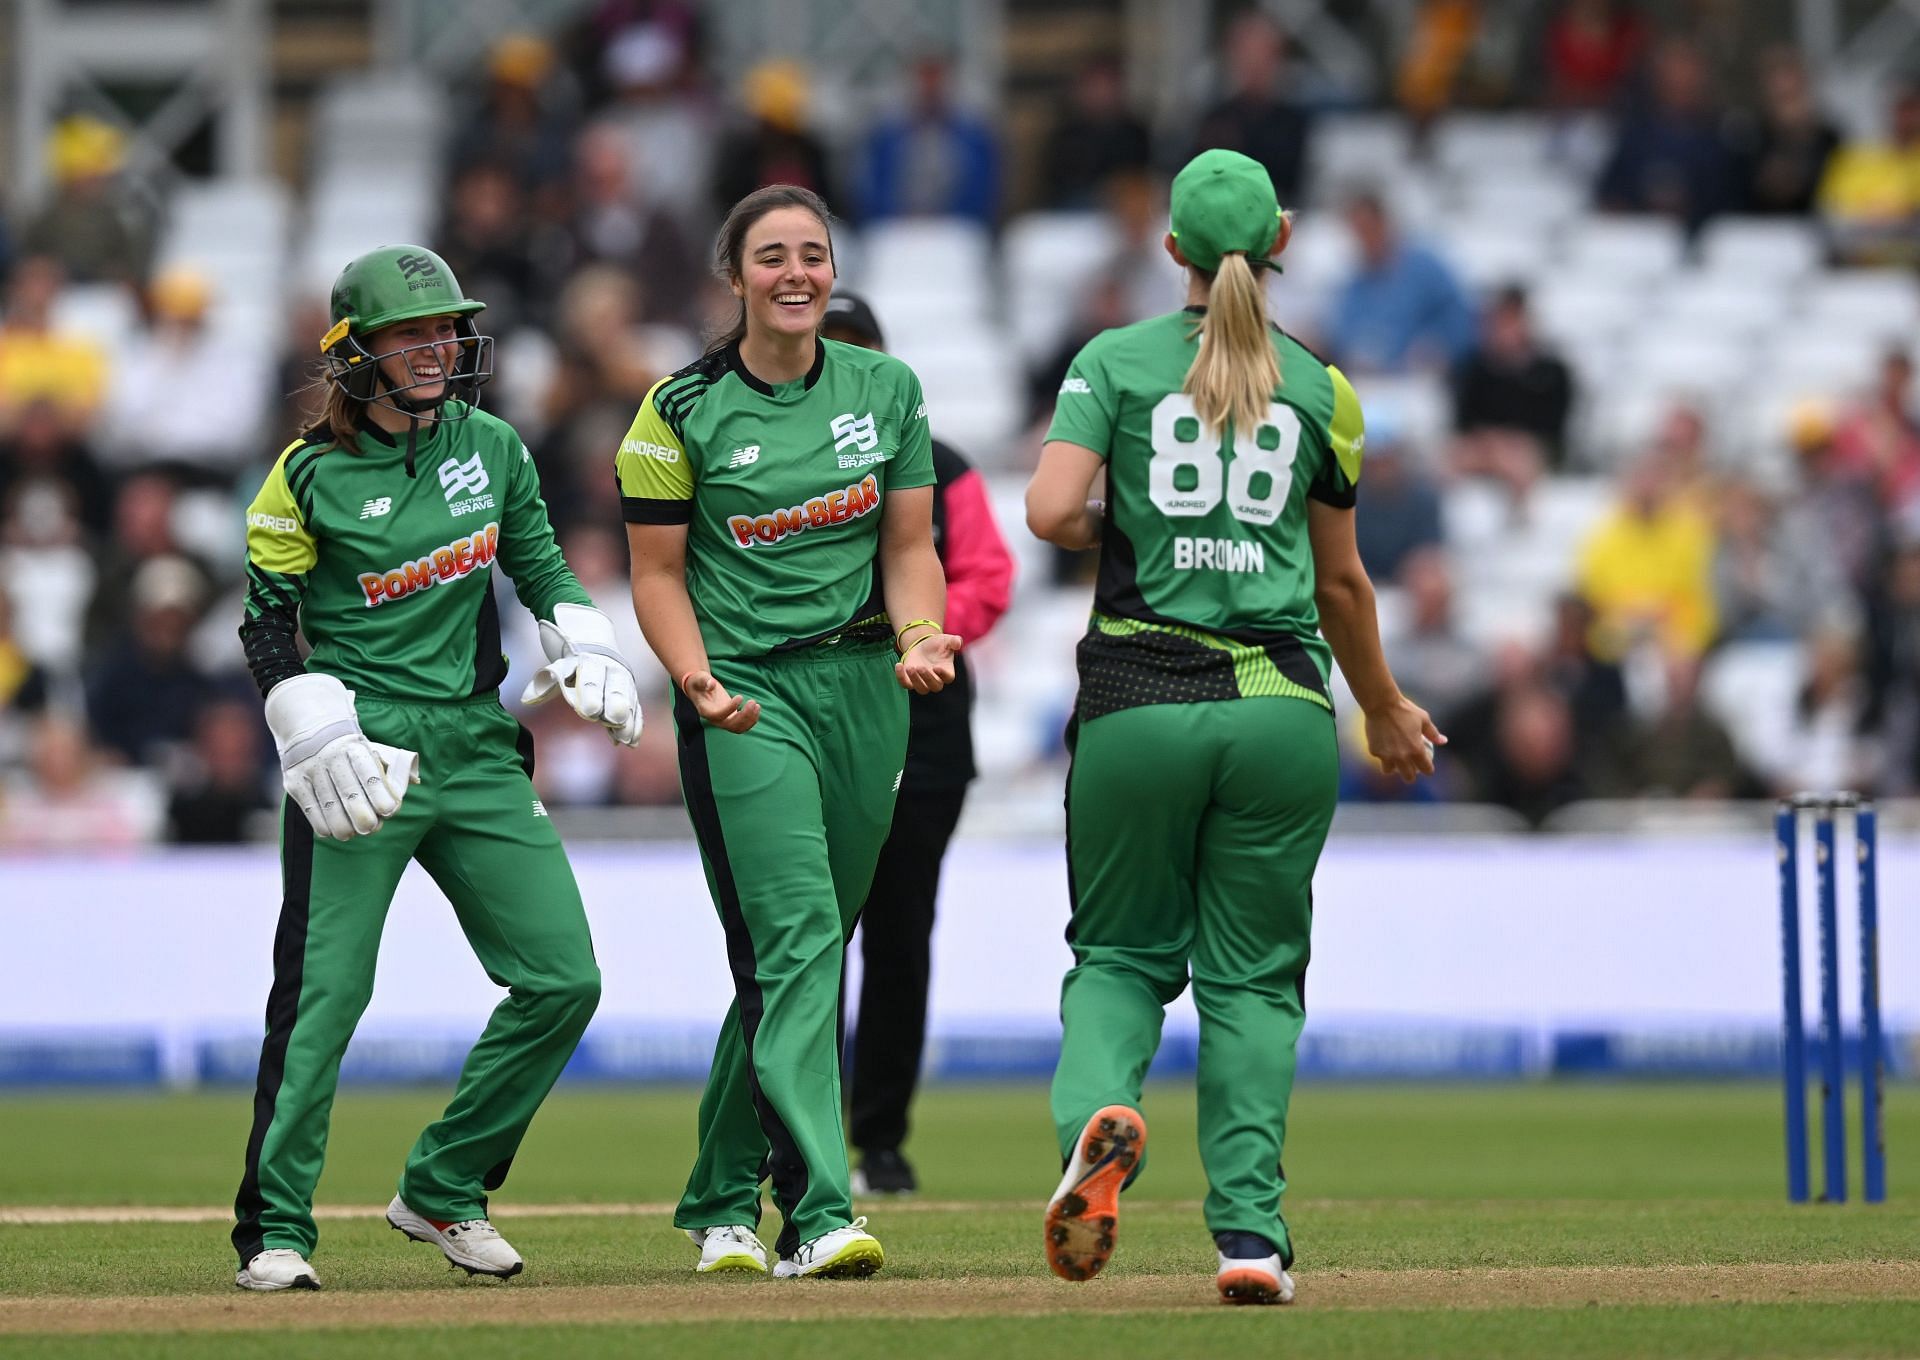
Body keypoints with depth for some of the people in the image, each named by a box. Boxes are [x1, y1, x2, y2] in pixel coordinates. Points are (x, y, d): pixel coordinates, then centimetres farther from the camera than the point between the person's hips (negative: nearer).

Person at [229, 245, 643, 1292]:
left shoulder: (491, 449, 9)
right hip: (362, 752, -5)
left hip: (478, 751, 5)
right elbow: (268, 626, -3)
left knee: (562, 979, 0)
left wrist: (581, 647, 3)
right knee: (324, 992, -10)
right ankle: (274, 1227, 0)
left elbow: (539, 565, 21)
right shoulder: (311, 476, -4)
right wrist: (316, 736, -15)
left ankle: (442, 1191, 13)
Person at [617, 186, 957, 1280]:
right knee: (796, 935, -19)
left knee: (800, 955, 9)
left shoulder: (886, 390, 9)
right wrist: (700, 685, -16)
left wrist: (921, 638, -10)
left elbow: (908, 547, 10)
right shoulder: (683, 409, -1)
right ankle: (820, 1215, -27)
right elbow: (658, 574, 0)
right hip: (743, 695, -4)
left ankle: (722, 1202, 24)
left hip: (863, 689, 4)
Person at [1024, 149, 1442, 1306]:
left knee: (1120, 952, 12)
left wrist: (1118, 531, 13)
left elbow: (1052, 512, -11)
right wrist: (1386, 710, 29)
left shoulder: (1115, 362, 3)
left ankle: (1098, 1111, -19)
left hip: (1139, 701, -1)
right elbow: (1341, 580, 14)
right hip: (1281, 707, 1)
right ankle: (1250, 1230, -3)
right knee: (1254, 973, 8)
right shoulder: (1320, 389, 7)